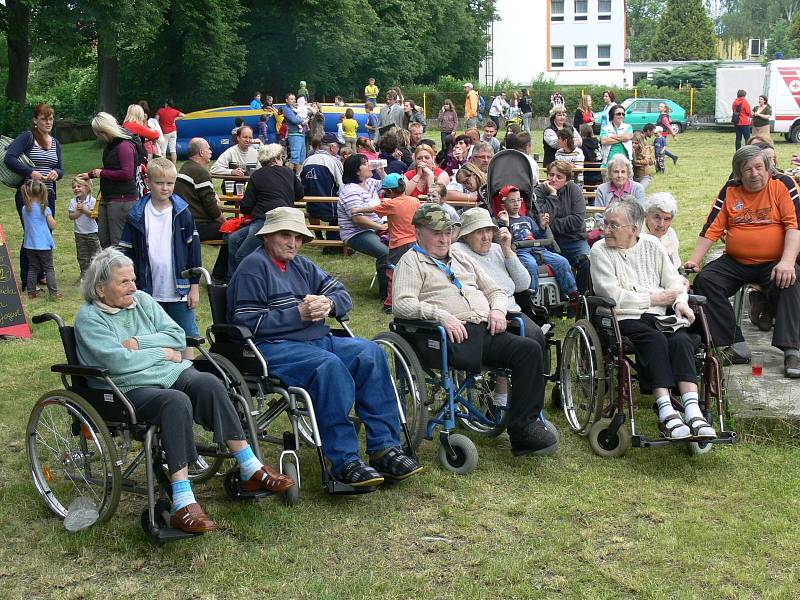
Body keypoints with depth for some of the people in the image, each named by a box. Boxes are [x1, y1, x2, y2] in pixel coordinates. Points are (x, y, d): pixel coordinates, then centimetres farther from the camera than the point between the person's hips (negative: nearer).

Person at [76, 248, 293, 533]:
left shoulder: (141, 300, 15)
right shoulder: (89, 317, -1)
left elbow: (178, 337, 7)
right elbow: (118, 361, -15)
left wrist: (138, 343, -6)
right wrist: (163, 352, -5)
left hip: (172, 373, 5)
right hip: (130, 388, -5)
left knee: (209, 383, -27)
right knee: (176, 402, -36)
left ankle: (250, 470, -25)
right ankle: (183, 504, -42)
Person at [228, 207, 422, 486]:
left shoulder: (302, 265, 22)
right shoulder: (254, 267, -1)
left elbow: (344, 295, 21)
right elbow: (248, 322, -11)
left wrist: (328, 303, -4)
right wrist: (298, 314, -13)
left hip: (318, 340, 8)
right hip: (274, 348, -7)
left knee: (371, 352, -17)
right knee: (329, 365, -35)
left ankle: (384, 447, -20)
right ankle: (345, 461, -34)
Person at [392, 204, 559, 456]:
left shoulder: (463, 260, 33)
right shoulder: (411, 262, 12)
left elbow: (496, 291, 33)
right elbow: (401, 304, -5)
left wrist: (497, 310, 8)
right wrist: (441, 315, -18)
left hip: (486, 329, 6)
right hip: (453, 333, -6)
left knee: (530, 349, -23)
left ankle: (524, 427, -20)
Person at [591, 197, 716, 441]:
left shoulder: (652, 245, 16)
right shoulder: (600, 251, 2)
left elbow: (674, 281, 16)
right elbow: (613, 297, -9)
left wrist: (680, 301, -7)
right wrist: (654, 298, -5)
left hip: (658, 316, 4)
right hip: (622, 319, -4)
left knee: (682, 340, -27)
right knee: (655, 339, -33)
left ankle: (693, 412, -38)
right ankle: (666, 413, -38)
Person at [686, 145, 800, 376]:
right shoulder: (730, 191, 6)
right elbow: (711, 229, 5)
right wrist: (694, 260, -7)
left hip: (774, 262, -4)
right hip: (735, 262, 4)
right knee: (704, 281, -18)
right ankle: (735, 347, -17)